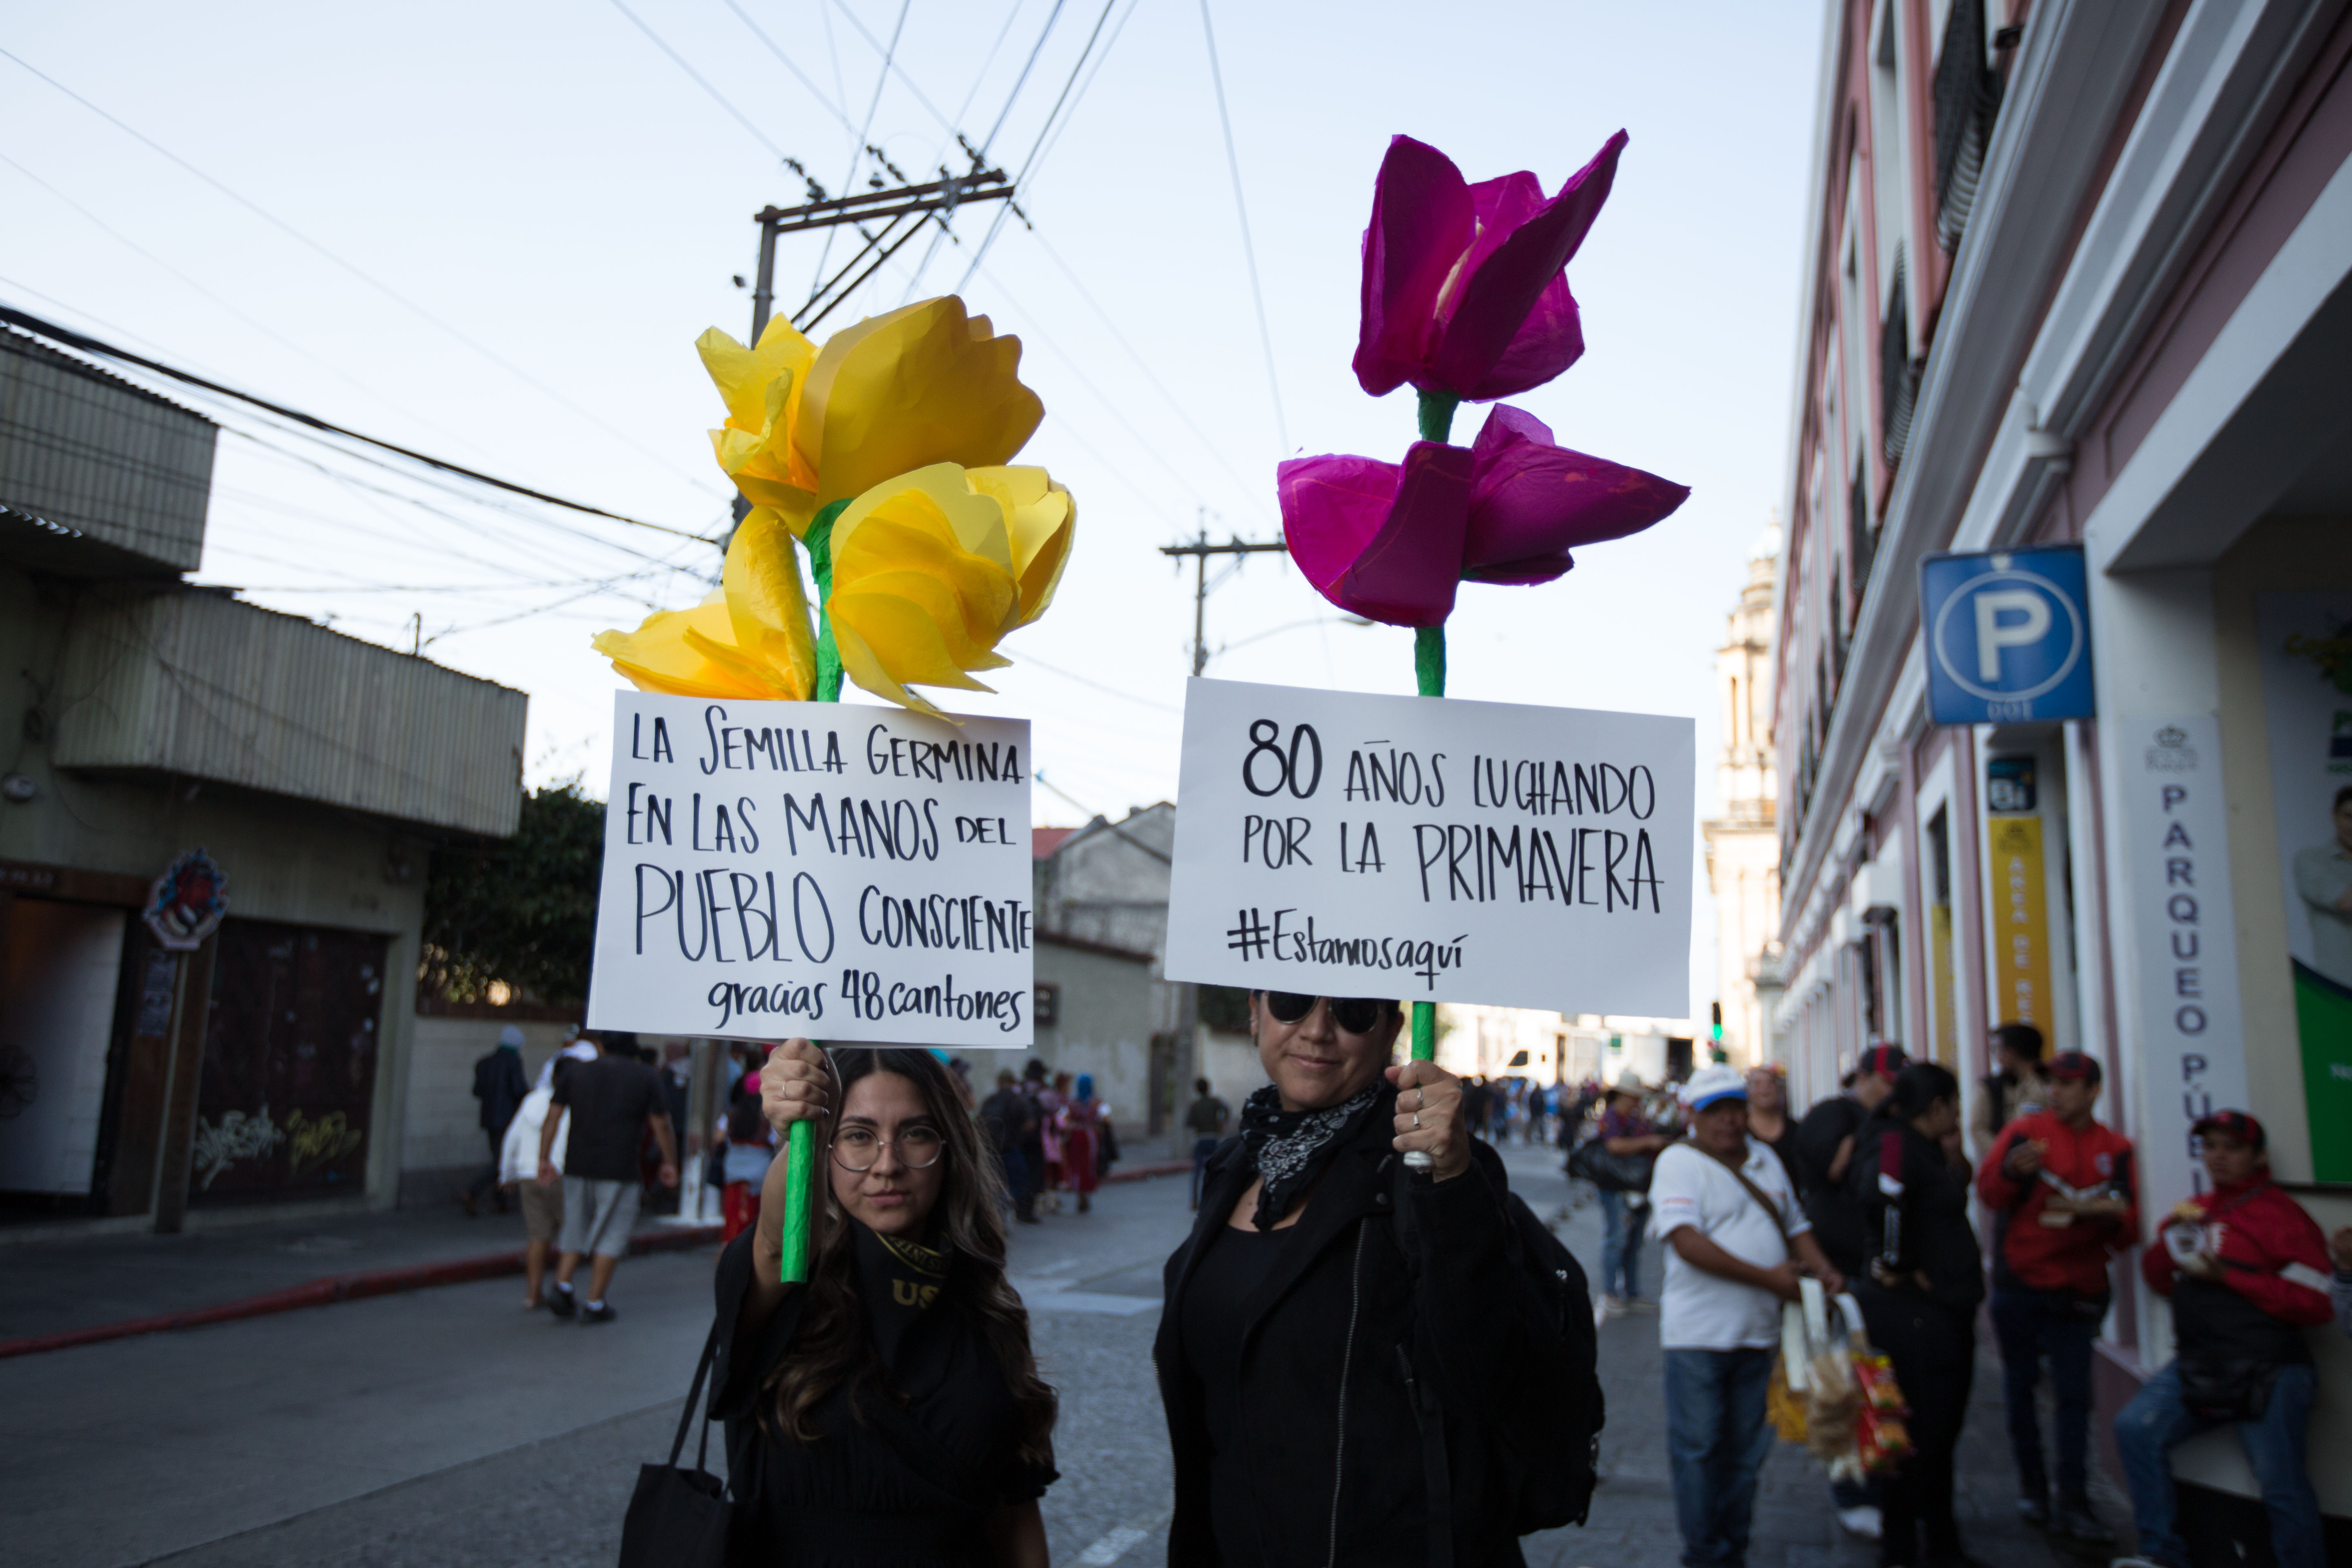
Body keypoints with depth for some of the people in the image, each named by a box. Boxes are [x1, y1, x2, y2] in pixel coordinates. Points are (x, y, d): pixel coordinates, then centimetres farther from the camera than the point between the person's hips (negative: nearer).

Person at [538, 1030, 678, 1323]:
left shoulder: (576, 1071, 7)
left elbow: (552, 1118, 4)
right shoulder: (646, 1076, 2)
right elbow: (661, 1125, 3)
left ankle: (562, 1287, 1)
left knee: (576, 1229, 17)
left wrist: (544, 1159, 11)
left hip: (577, 1166, 3)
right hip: (619, 1168, -3)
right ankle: (594, 1304, 6)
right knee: (611, 1235, 6)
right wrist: (670, 1162, 14)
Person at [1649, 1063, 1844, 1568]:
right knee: (1698, 1449, 2)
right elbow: (1686, 1241, -20)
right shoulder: (1679, 1162, -10)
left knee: (1746, 1451, 14)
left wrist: (1823, 1269, 0)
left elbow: (1796, 1225, 20)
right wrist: (1767, 1277, -20)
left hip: (1759, 1332, 6)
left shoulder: (1766, 1159, 13)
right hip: (1699, 1335, -6)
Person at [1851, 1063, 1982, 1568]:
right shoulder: (1897, 1143, -18)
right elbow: (1880, 1197, -35)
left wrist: (1953, 1158, 7)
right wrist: (1896, 1266, -23)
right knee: (1916, 1436, 0)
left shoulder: (1926, 1148, 14)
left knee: (1941, 1432, 19)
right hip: (1911, 1312, -10)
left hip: (1942, 1312, 10)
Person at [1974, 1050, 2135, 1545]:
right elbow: (1988, 1192, -8)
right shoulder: (2026, 1131, -2)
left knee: (2074, 1395, -1)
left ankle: (2072, 1503, 5)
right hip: (2019, 1281, -1)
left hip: (2078, 1289, 1)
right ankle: (2031, 1485, 22)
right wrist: (2012, 1171, -28)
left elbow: (2128, 1222, 2)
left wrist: (2106, 1213, -19)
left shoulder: (2115, 1149, 4)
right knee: (2020, 1384, 8)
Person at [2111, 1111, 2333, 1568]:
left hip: (2266, 1371, -6)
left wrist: (2229, 1276, -14)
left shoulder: (2283, 1216, -6)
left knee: (2282, 1486, -5)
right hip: (2197, 1366, 6)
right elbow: (2158, 1278, 21)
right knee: (2135, 1429, -3)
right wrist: (2172, 1243, 1)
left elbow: (2315, 1303, -12)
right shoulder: (2195, 1210, 14)